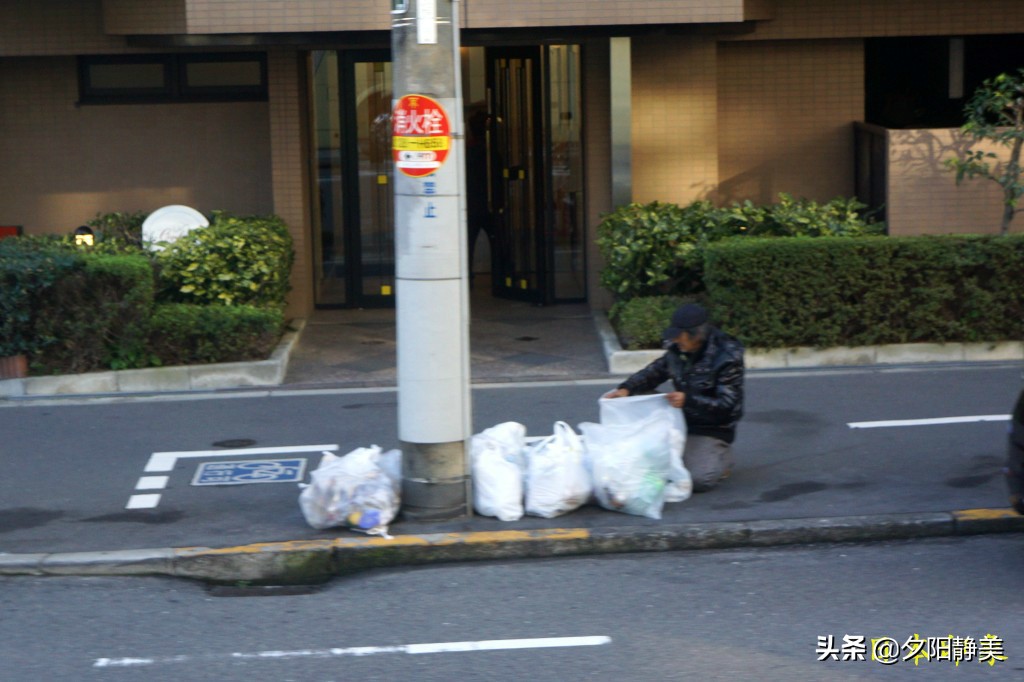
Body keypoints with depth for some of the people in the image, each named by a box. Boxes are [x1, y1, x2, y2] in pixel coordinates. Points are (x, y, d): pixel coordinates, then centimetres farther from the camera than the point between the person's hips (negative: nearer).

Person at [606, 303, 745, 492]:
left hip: (713, 430, -6)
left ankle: (723, 457, 10)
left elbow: (728, 405, -21)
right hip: (682, 422, 6)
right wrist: (626, 388, -7)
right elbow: (654, 372, 12)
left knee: (698, 479, -23)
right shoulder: (677, 349, -2)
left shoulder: (727, 357, -20)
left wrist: (688, 400, -34)